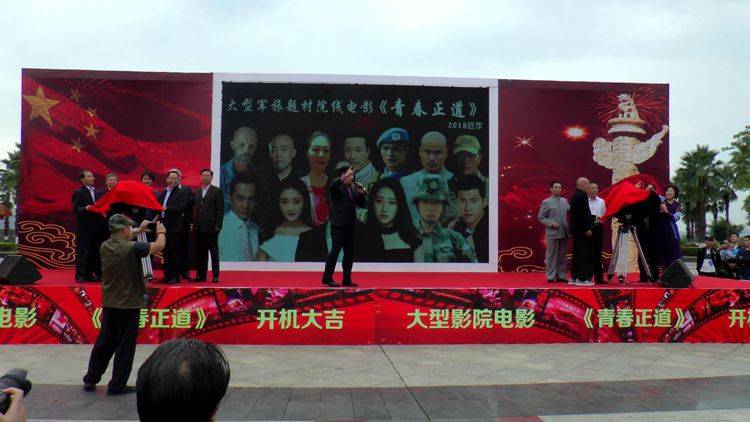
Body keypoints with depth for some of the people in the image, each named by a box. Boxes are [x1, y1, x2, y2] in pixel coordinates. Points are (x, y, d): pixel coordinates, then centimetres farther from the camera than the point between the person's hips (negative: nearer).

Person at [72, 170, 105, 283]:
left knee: (94, 252, 7)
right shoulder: (78, 192, -2)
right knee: (82, 251, -2)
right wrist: (85, 208, -27)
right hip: (84, 226, -6)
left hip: (96, 226, 6)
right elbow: (76, 208, -10)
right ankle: (80, 275, 3)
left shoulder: (97, 193, 16)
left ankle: (89, 274, 15)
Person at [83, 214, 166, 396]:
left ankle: (90, 379, 29)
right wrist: (161, 232, 8)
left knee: (104, 341, 19)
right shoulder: (131, 248, -20)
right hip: (129, 303, -7)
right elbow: (159, 246, -12)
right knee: (125, 345, 4)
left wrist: (139, 231, 26)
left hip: (108, 302, 7)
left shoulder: (105, 246, 0)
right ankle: (117, 386, 11)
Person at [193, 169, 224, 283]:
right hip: (199, 228, 5)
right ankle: (201, 275, 12)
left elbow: (220, 209, -6)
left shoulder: (217, 191, 0)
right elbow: (193, 208, 14)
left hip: (211, 227, -5)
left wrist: (218, 225, -12)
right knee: (200, 252, 6)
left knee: (214, 252, 0)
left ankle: (215, 276, 4)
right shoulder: (196, 192, 16)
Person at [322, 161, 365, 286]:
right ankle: (327, 277, 6)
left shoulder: (353, 187, 12)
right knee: (335, 251, -4)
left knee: (349, 253, 7)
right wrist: (343, 177, -44)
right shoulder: (336, 185, -7)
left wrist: (361, 193, -4)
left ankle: (347, 279, 14)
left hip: (350, 225, 7)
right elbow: (331, 186, -32)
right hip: (338, 224, -7)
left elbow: (361, 204, 15)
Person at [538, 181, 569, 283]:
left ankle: (561, 276, 16)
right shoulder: (546, 202, -2)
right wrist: (551, 223, -15)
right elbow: (540, 217, -3)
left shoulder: (564, 201, 12)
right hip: (552, 233, -5)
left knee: (562, 256, 9)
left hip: (563, 233, 5)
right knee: (552, 255, -1)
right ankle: (551, 277, 6)